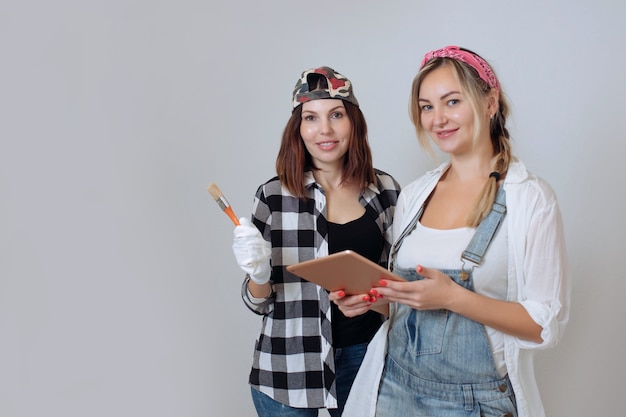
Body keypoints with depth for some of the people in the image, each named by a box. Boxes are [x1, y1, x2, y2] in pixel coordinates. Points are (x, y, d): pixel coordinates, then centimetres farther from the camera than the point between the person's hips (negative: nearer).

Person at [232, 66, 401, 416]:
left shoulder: (385, 190, -3)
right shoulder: (273, 196, -9)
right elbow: (260, 302, -3)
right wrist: (258, 275, -22)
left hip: (365, 355, 2)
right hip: (289, 368, -1)